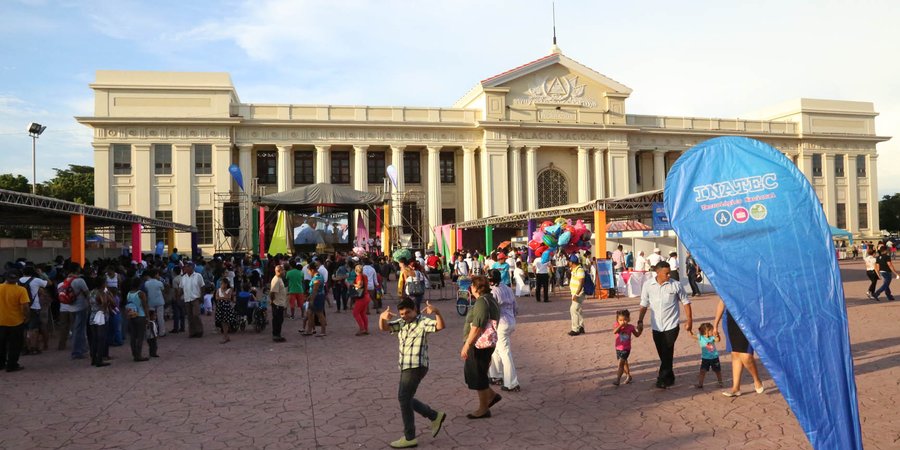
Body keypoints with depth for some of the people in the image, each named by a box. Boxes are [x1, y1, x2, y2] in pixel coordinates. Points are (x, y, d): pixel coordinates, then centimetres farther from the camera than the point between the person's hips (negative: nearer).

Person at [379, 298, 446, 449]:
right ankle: (435, 417, 27)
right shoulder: (401, 323, 13)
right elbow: (383, 328, 4)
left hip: (416, 367, -9)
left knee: (404, 398, -6)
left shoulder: (423, 321, -10)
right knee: (406, 399, 14)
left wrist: (437, 312, -47)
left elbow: (440, 326, -26)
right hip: (405, 367, 9)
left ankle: (409, 438, 4)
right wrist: (382, 317, -19)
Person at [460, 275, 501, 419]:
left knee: (477, 376, 2)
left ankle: (483, 409, 14)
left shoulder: (482, 302, -20)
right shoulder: (490, 299, 12)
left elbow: (477, 327, -26)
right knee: (470, 372, 20)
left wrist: (466, 345, -22)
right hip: (485, 343, 10)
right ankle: (492, 395, 26)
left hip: (479, 344, -10)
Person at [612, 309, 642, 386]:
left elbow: (636, 335, 10)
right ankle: (628, 376, 38)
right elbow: (614, 332, -28)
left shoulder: (630, 327, -7)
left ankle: (618, 379, -9)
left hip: (626, 349, -3)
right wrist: (620, 325, -33)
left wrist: (640, 329, -8)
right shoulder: (618, 326, -6)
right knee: (624, 363, 19)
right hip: (618, 348, 3)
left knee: (621, 363, -11)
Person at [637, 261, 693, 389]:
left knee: (667, 353, -7)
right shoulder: (648, 285, -4)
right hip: (656, 326, 3)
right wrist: (640, 320, 2)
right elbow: (644, 304, 6)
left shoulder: (676, 285, -8)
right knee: (663, 354, 11)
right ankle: (669, 378, 28)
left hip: (671, 325, -3)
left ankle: (662, 379, 3)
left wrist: (689, 320, -1)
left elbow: (685, 302, 2)